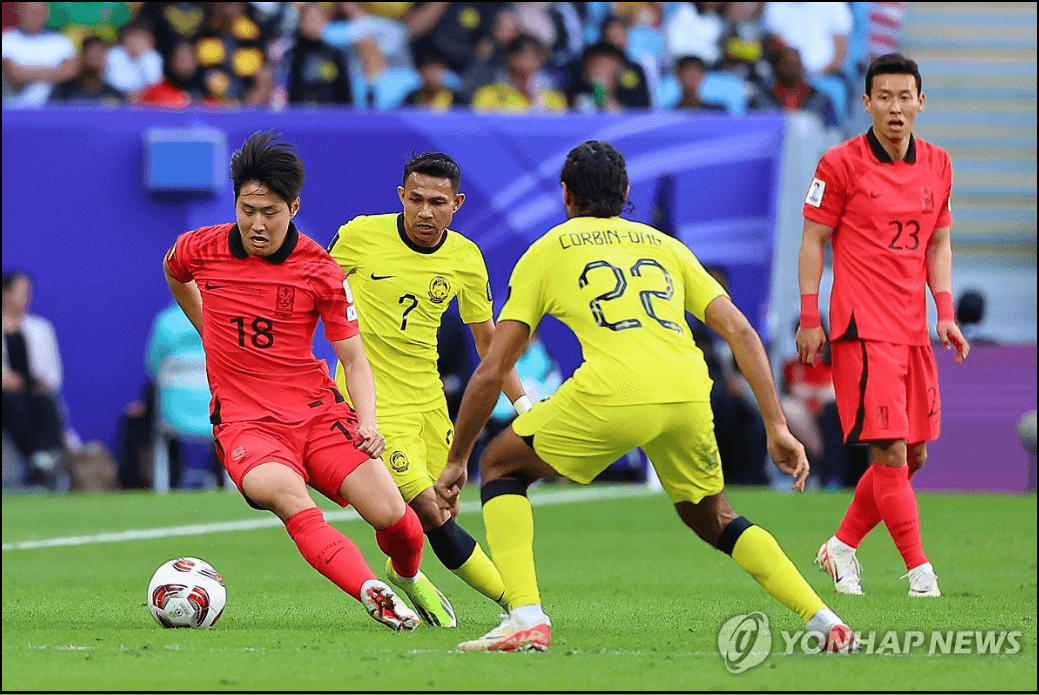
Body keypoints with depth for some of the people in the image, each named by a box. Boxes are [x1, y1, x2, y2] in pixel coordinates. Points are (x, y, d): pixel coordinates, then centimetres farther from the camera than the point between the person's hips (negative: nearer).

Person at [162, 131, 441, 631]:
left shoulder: (320, 271, -5)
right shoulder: (201, 250, -2)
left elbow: (353, 359, 0)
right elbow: (173, 274, 25)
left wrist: (367, 423, -17)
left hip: (318, 411, 1)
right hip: (244, 420, -1)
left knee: (393, 518, -12)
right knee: (283, 491, -35)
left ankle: (409, 578, 24)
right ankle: (373, 595, -42)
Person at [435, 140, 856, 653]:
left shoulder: (546, 251, 21)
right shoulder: (665, 245, 28)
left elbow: (492, 372, 18)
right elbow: (740, 331, 18)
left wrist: (456, 462, 26)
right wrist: (777, 427, 18)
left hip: (610, 395, -4)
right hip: (689, 394, 4)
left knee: (501, 467, 20)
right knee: (712, 518, 29)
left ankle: (526, 619, 3)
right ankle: (824, 621, 14)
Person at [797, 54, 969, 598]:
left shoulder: (937, 165, 10)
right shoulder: (841, 164, -6)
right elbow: (813, 240, -1)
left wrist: (946, 315, 7)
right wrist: (809, 319, -6)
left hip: (912, 330, 6)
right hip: (862, 329, -6)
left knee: (914, 456, 8)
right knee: (890, 452, -11)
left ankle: (842, 548, 24)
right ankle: (918, 570, -6)